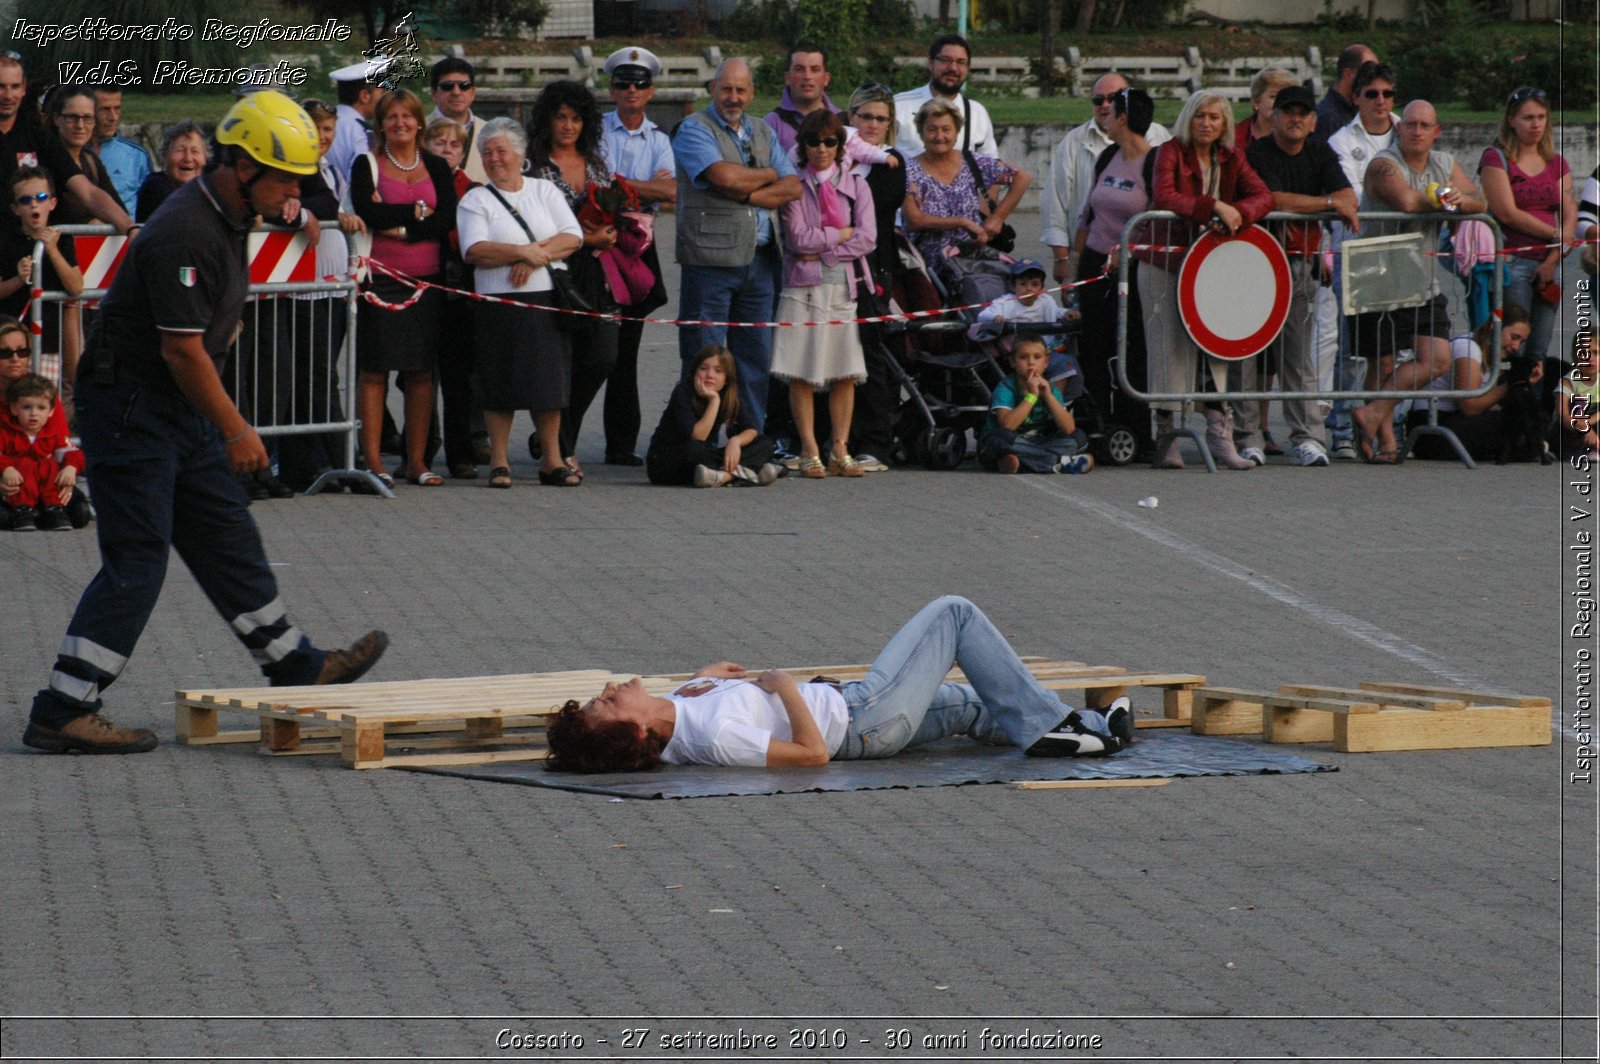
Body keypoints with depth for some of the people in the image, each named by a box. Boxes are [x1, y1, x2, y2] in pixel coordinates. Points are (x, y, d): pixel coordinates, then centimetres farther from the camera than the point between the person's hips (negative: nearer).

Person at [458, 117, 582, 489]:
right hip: (499, 303, -2)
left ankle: (552, 460, 9)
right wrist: (522, 252, -16)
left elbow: (573, 237, 2)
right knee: (500, 386, -3)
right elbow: (475, 251, -10)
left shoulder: (545, 191, 13)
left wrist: (535, 256, -12)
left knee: (549, 381, 2)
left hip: (547, 300, 2)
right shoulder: (476, 200, 5)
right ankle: (499, 461, 4)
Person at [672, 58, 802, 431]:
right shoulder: (694, 130, -2)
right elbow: (724, 176, -18)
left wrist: (746, 194, -9)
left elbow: (793, 188, 7)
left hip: (761, 259, 6)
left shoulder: (763, 133, 17)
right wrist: (769, 175, 0)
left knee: (756, 355, 8)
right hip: (710, 258, -6)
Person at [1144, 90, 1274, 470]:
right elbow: (1164, 198, -23)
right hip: (1167, 263, -4)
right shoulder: (1171, 152, -6)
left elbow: (1263, 196, -4)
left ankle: (1219, 432, -1)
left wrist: (1238, 213, -24)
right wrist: (1213, 206, -29)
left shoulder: (1231, 158, 7)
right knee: (1169, 349, -2)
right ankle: (1165, 437, 3)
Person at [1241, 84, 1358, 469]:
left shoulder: (1320, 154, 12)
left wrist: (1300, 208, -16)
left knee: (1298, 355, -1)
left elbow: (1348, 197, 2)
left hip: (1300, 262, 4)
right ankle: (1248, 436, 2)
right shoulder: (1257, 153, -4)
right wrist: (1328, 203, -9)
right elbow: (1275, 201, -16)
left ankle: (1307, 437, -2)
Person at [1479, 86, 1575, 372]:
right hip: (1512, 261, -5)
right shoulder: (1496, 159, -1)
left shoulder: (1557, 164, 15)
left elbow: (1569, 215, 9)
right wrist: (1556, 236, -6)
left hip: (1549, 264, 5)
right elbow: (1507, 213, -9)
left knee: (1539, 353, 4)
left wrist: (1553, 260, -5)